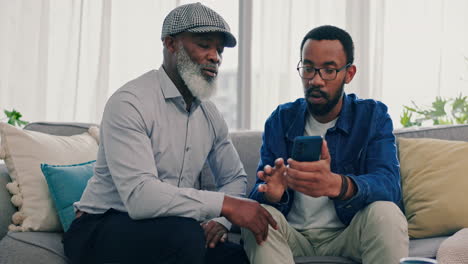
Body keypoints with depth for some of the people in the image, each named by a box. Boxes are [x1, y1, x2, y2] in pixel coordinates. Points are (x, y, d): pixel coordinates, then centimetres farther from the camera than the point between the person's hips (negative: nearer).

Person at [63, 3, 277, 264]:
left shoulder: (210, 114, 6)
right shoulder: (129, 102, -18)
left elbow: (235, 178, 15)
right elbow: (139, 196, -30)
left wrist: (219, 219, -7)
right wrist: (225, 205, -30)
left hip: (168, 233, 6)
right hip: (101, 229, -6)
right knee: (185, 233, -33)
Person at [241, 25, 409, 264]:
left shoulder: (373, 116, -3)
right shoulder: (280, 120, 3)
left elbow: (388, 184, -21)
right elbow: (259, 190, -5)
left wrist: (335, 184, -44)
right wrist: (272, 192, -33)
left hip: (348, 235, -1)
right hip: (293, 234, 1)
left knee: (385, 213, -31)